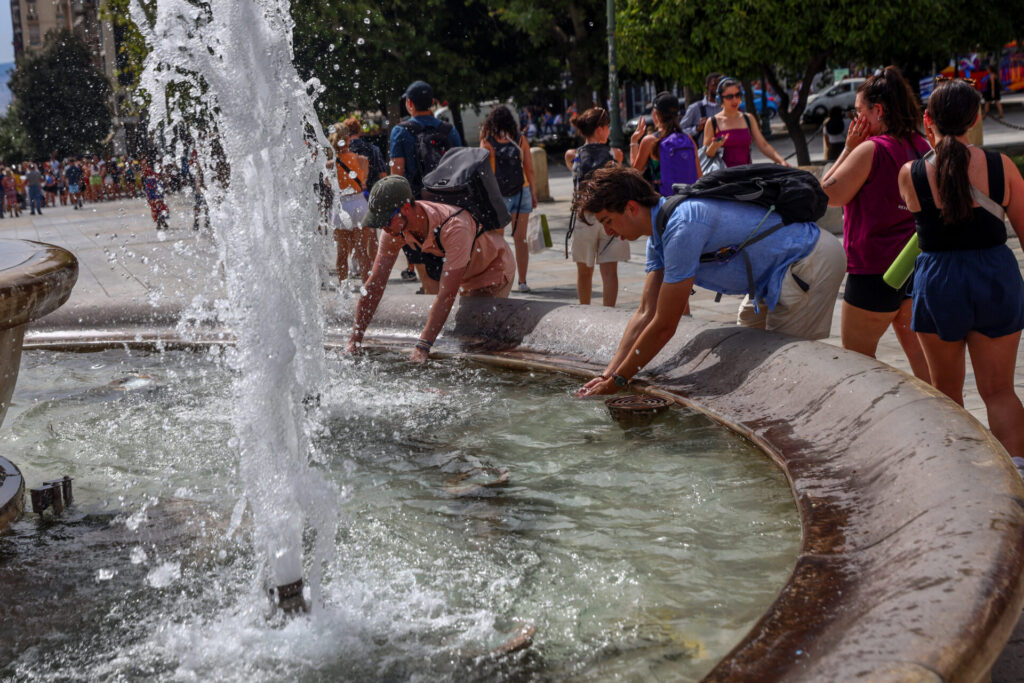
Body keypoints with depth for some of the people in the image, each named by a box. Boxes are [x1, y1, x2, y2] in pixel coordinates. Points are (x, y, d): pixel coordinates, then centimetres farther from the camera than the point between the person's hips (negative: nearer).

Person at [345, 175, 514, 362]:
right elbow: (375, 284, -19)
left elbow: (447, 295, -44)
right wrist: (354, 341, -24)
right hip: (466, 277, 7)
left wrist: (422, 348, -49)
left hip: (494, 268, -6)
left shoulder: (454, 228, -42)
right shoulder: (395, 229, -22)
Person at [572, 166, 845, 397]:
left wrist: (616, 382, -15)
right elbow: (646, 313, 6)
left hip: (811, 263, -10)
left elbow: (664, 327, -25)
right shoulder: (660, 227, 3)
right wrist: (607, 375, 0)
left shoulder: (682, 227, -29)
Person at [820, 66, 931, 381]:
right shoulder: (921, 147, 7)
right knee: (918, 352, 15)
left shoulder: (871, 149, -18)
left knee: (856, 358, 5)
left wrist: (848, 148, -8)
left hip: (874, 272, -8)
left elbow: (827, 195, -11)